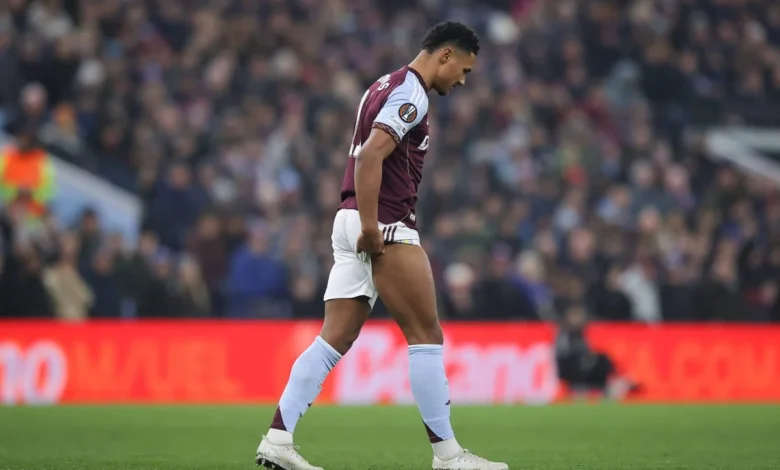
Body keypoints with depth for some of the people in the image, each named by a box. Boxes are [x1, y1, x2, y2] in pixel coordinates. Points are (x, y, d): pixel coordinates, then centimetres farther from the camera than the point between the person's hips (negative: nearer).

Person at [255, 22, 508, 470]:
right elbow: (371, 155, -22)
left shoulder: (387, 85, 20)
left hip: (352, 220, 9)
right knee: (426, 335, -3)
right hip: (385, 225, -9)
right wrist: (370, 227, -24)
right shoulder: (411, 94, -11)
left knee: (334, 339, 4)